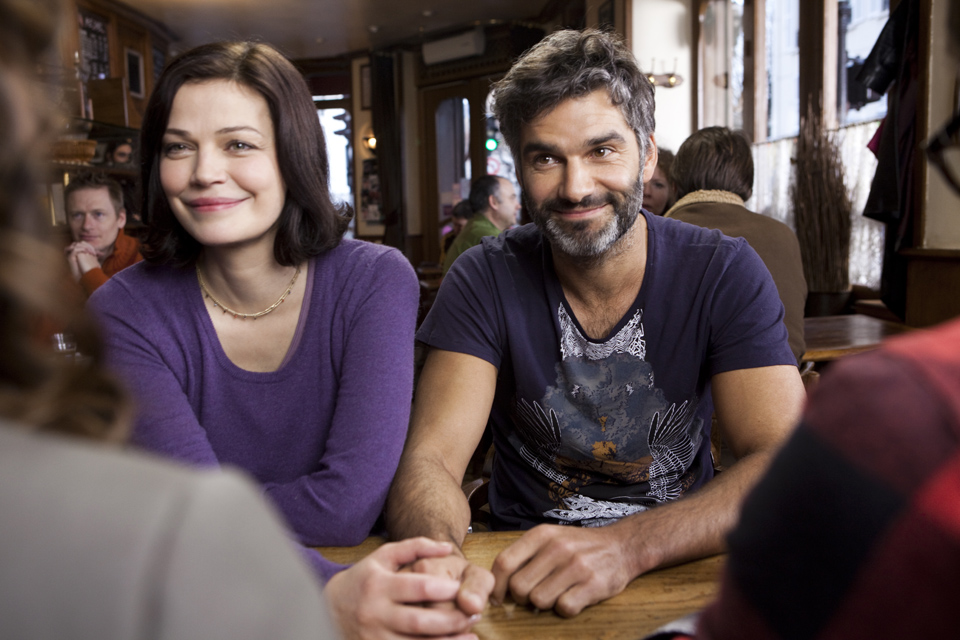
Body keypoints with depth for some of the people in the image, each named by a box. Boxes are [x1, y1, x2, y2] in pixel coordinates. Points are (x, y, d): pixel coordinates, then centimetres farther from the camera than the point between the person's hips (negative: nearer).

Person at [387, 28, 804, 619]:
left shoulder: (725, 273, -9)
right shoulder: (485, 281, -8)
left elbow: (786, 464, -18)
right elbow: (429, 459, -16)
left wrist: (626, 546, -35)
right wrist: (439, 557, -38)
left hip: (681, 567, 0)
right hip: (523, 573, 1)